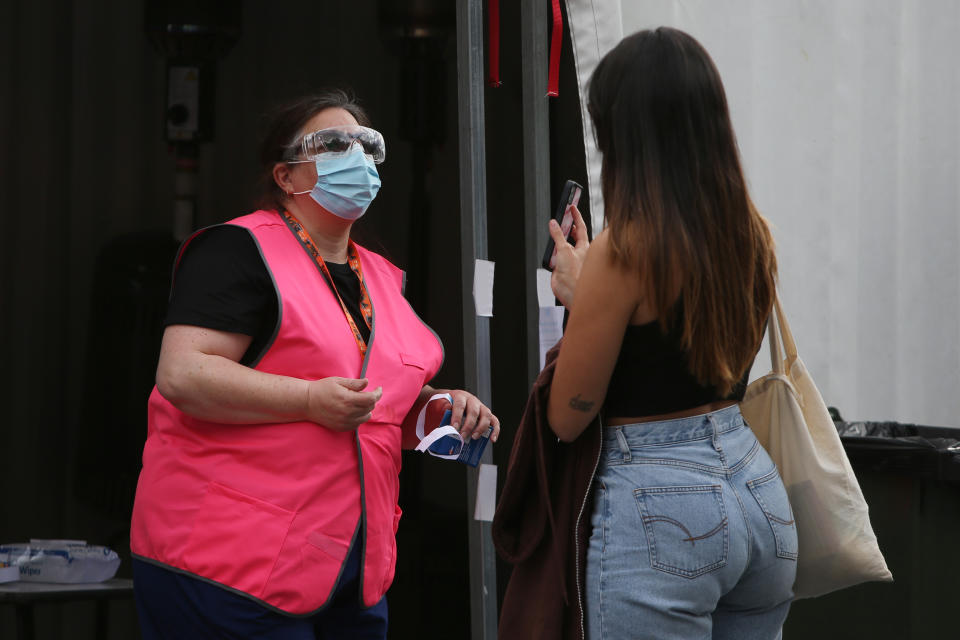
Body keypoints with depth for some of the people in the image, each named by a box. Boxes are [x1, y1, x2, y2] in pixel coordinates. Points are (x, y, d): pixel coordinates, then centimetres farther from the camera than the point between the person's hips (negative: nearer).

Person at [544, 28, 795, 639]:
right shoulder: (753, 234, 5)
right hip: (758, 485, 8)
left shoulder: (623, 251, -16)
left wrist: (578, 294, 4)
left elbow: (568, 418, -8)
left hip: (660, 505, -7)